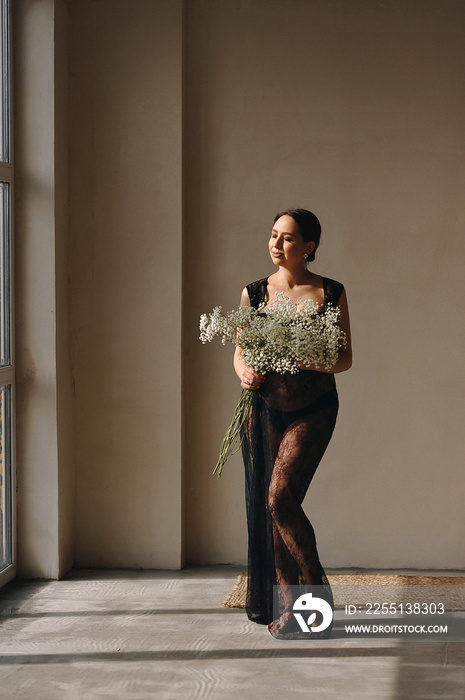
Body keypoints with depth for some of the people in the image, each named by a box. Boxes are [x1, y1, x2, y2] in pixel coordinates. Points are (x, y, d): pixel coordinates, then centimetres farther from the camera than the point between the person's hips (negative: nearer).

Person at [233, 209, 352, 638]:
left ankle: (318, 589, 2)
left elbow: (346, 357, 3)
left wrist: (318, 362, -18)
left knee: (281, 498, -16)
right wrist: (244, 372, -14)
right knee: (265, 506, 4)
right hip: (265, 408, 3)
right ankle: (292, 602, 18)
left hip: (313, 409, -3)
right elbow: (240, 352, 9)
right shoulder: (254, 293, 6)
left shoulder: (331, 294, 0)